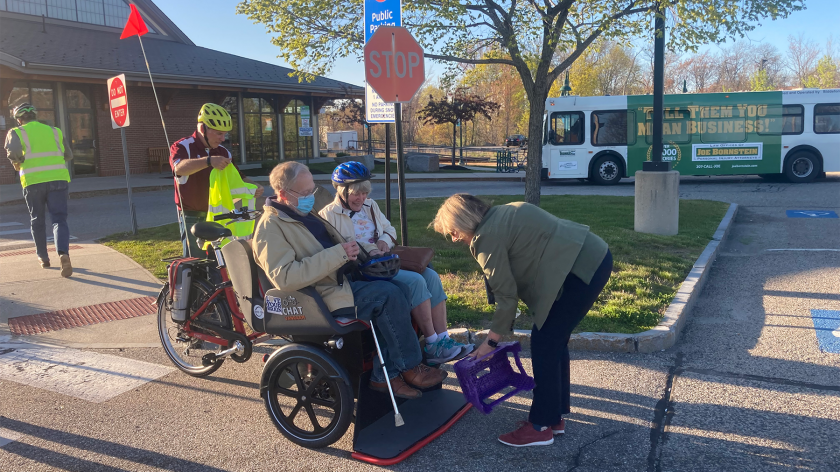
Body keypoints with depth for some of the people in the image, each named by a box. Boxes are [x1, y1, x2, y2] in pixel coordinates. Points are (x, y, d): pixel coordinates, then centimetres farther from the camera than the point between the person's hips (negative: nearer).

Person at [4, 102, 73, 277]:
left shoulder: (17, 132, 3)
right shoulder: (54, 131, 14)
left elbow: (13, 151, -15)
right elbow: (68, 155, 18)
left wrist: (17, 163, 4)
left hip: (33, 182, -1)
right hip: (57, 179, 1)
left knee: (37, 221, 16)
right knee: (59, 219, -3)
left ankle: (43, 257, 25)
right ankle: (63, 254, -26)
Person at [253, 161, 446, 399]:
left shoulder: (304, 214, 17)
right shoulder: (270, 227, -12)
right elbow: (284, 277, -26)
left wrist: (351, 249, 6)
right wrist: (338, 253, -25)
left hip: (335, 282, 9)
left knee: (389, 296, -10)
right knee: (387, 294, -21)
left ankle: (384, 375, -4)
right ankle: (411, 369, -6)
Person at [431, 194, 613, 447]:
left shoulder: (487, 237, -14)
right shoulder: (500, 215, 14)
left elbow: (506, 295, -9)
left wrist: (491, 341, 2)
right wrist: (505, 324, 21)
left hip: (582, 267, -10)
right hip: (594, 257, 10)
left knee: (544, 343, -1)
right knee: (554, 339, 16)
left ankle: (541, 426, 9)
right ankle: (555, 416, 27)